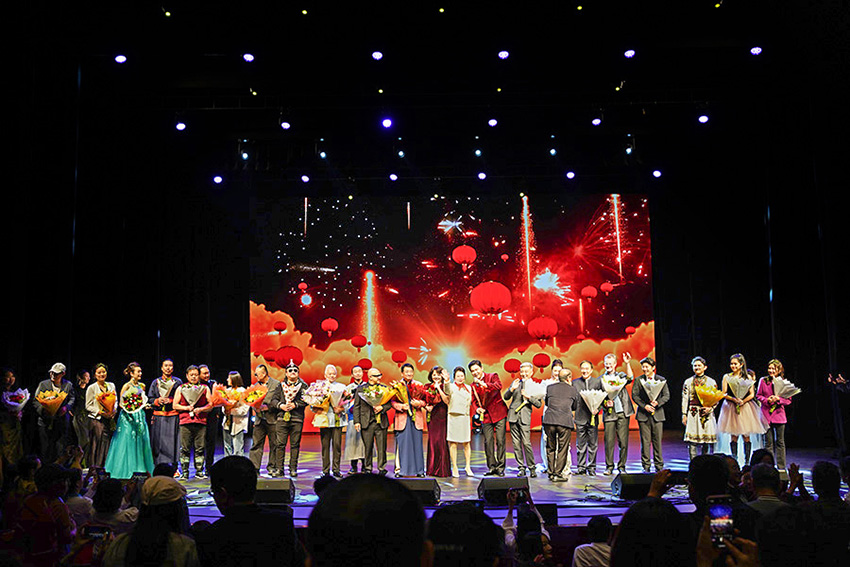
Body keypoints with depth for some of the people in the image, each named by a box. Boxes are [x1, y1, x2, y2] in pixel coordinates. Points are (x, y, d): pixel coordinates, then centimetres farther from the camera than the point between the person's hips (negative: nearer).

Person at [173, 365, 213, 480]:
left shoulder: (205, 388, 12)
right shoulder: (181, 389, 13)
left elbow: (211, 405, 7)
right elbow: (175, 405, 9)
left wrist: (200, 409, -9)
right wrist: (186, 408, -7)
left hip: (201, 422, 0)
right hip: (185, 422, 0)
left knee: (200, 448, 0)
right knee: (185, 448, -1)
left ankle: (199, 472, 8)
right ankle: (184, 472, 6)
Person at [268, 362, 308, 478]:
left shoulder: (303, 386, 9)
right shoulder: (281, 385, 15)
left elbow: (306, 400, -2)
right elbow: (273, 400, 8)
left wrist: (295, 405, -13)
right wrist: (281, 405, -10)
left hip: (297, 418, -1)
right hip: (282, 417, 1)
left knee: (295, 444, 1)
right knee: (280, 444, -2)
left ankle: (293, 469, 8)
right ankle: (279, 469, 3)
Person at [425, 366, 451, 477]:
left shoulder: (445, 387, -2)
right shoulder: (428, 387, 11)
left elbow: (447, 401, -14)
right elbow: (424, 400, 20)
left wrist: (438, 388, -15)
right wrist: (426, 406, -1)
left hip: (442, 416, -4)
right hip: (431, 416, 4)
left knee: (441, 441, -7)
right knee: (432, 441, 3)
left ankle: (442, 470, -1)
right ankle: (432, 469, 11)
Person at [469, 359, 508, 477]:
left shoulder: (492, 376, -2)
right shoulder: (473, 385, 11)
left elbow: (499, 386, -21)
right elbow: (474, 400, 14)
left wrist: (484, 384, -31)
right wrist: (477, 409, -6)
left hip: (498, 413, -4)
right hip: (485, 415, 4)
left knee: (500, 440, -4)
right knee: (488, 442, 1)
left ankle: (500, 468, 3)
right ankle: (492, 467, 11)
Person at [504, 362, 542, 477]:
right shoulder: (516, 382, 14)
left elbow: (538, 404, 1)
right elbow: (506, 397, 10)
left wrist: (528, 397, -13)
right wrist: (512, 389, -7)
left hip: (525, 417, -3)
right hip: (513, 416, 3)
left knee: (526, 443, -12)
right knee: (516, 444, 3)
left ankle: (532, 468, -1)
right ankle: (521, 468, 10)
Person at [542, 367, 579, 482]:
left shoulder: (550, 387, 13)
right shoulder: (573, 389, 9)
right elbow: (575, 407, 19)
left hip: (549, 421, 2)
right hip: (565, 421, -2)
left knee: (550, 448, 12)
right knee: (562, 449, 6)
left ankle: (551, 473, 16)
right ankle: (558, 474, 5)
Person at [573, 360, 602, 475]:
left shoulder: (597, 381, 7)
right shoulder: (575, 383, 8)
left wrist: (597, 408, -10)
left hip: (593, 417, 0)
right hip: (580, 418, 0)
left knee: (593, 444, 3)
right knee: (581, 445, 4)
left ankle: (591, 468, 11)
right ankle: (581, 468, 11)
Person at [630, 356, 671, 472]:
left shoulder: (662, 380, 6)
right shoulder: (639, 380, 5)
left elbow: (666, 396, 4)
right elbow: (634, 395, 1)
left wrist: (657, 402, -13)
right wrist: (644, 406, -12)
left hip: (657, 414, 0)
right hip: (643, 414, 0)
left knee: (657, 441, 2)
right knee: (645, 441, 0)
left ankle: (659, 466, 11)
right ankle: (646, 466, 6)